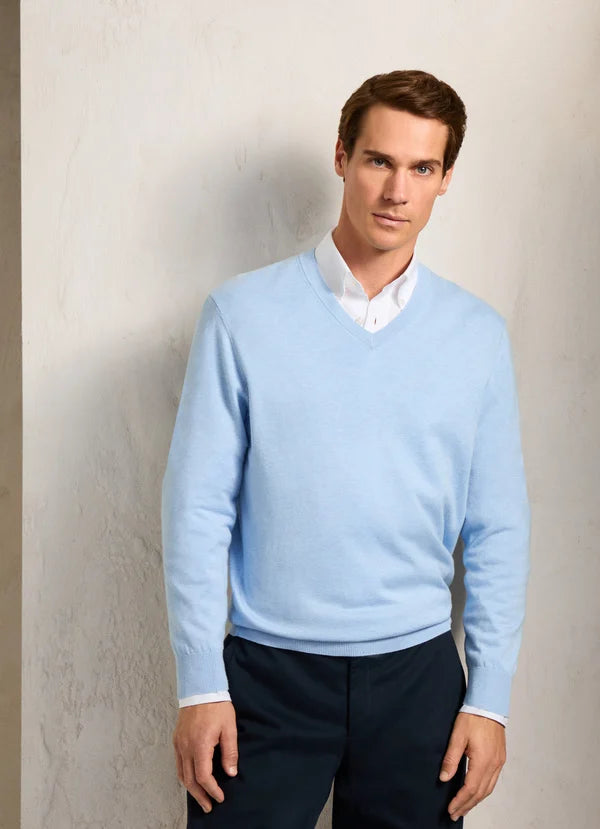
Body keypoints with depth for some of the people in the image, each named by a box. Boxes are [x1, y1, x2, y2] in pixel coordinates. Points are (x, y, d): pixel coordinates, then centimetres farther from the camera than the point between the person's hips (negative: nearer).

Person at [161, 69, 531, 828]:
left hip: (416, 674, 2)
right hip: (267, 675, -2)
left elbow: (498, 530, 4)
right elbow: (197, 509, -5)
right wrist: (200, 684, -7)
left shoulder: (479, 334, 2)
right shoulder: (241, 314, -5)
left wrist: (490, 696, 1)